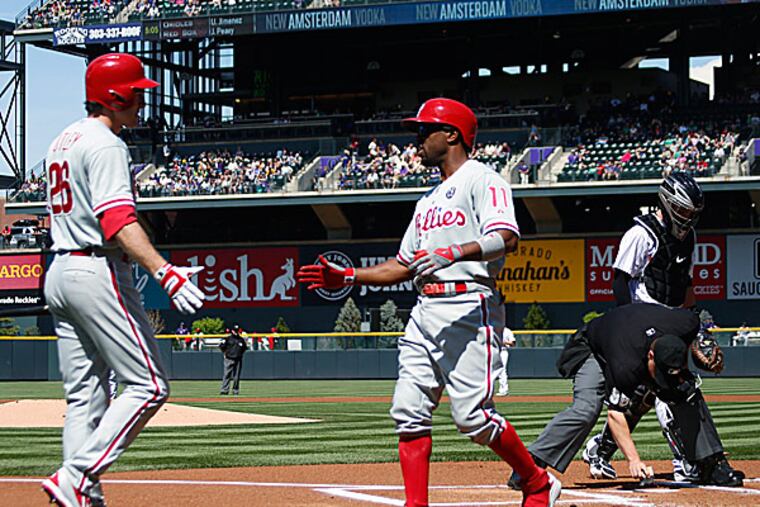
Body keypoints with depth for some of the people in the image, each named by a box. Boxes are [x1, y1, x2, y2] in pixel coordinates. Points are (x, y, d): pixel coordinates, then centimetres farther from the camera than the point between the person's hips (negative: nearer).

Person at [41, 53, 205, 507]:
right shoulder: (106, 145, -12)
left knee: (84, 396, 9)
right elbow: (117, 219, -25)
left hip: (59, 273, 10)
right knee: (148, 384, -9)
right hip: (99, 272, -10)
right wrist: (164, 272, -35)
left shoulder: (63, 141, 18)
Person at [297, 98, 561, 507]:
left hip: (470, 308, -9)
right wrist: (347, 277, 17)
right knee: (409, 412, -1)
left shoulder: (483, 180, -3)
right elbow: (404, 265, 27)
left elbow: (506, 238, -20)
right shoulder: (430, 199, 26)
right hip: (425, 312, 9)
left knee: (473, 416, -13)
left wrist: (452, 253, -33)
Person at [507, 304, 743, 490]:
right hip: (594, 351, -6)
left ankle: (712, 464, -1)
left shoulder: (686, 323, -33)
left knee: (688, 394, -10)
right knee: (585, 410, -28)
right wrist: (633, 459, -47)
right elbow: (615, 413, -41)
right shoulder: (626, 366, -45)